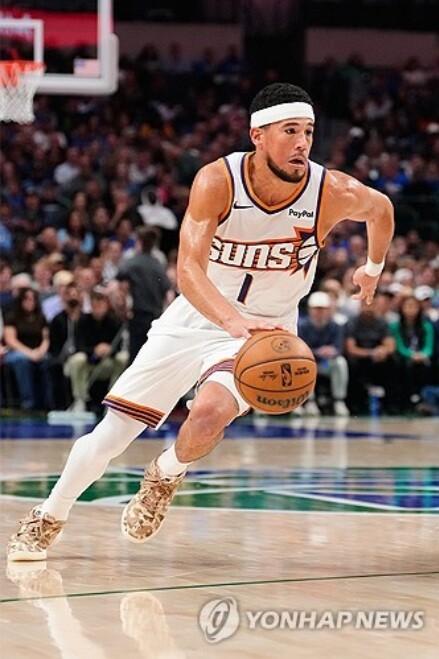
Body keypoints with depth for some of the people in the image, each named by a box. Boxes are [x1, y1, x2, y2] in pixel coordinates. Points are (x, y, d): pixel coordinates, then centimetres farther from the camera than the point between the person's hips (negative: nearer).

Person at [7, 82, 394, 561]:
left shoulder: (332, 193, -19)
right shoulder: (216, 182, -23)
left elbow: (380, 207, 6)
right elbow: (188, 270, -33)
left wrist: (373, 268, 20)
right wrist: (234, 320, -49)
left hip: (265, 332, 0)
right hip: (195, 318, 0)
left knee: (211, 413, -29)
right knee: (110, 434, 1)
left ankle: (166, 475, 6)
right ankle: (48, 518, 28)